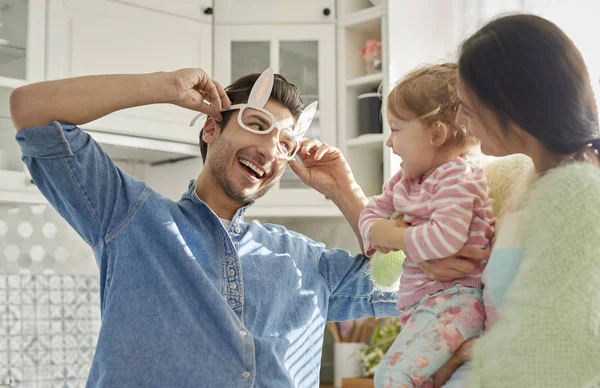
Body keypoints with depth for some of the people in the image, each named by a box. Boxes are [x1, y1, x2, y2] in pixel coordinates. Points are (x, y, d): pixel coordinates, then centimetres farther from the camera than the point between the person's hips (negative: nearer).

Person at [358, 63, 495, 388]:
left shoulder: (458, 177, -15)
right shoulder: (406, 179, 13)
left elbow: (446, 238, -28)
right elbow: (372, 211, 17)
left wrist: (392, 236, -14)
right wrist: (378, 232, -7)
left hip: (453, 298, -10)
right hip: (420, 301, 10)